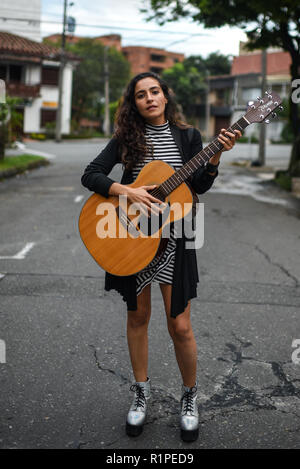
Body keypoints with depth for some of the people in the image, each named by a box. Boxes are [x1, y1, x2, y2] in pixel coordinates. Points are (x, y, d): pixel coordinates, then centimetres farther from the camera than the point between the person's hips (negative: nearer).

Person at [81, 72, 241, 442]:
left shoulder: (188, 136, 4)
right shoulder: (126, 139, 2)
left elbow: (200, 187, -2)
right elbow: (90, 176, -5)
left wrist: (216, 155, -17)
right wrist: (128, 191, -19)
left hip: (173, 238, -1)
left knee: (179, 326, -1)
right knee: (138, 316, 12)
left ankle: (189, 396, 21)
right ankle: (141, 391, 29)